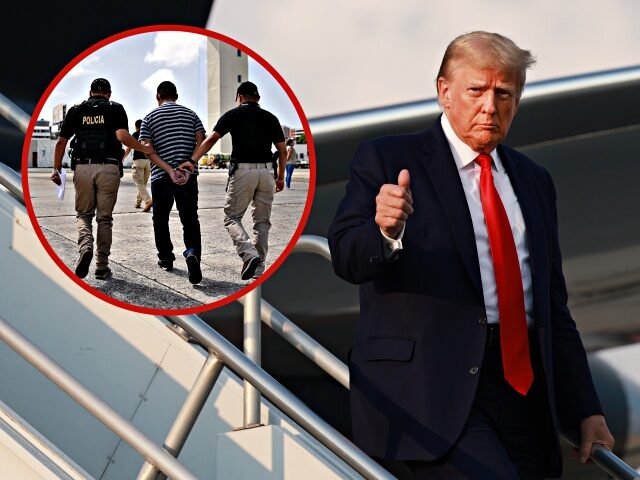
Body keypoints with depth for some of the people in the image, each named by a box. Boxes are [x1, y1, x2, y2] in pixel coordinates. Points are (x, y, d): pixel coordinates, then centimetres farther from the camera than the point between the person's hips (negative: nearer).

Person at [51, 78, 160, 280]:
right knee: (104, 218, 9)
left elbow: (61, 142, 6)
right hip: (109, 168, -1)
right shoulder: (115, 109, 6)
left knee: (83, 214, 13)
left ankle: (86, 246, -17)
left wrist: (56, 169, 10)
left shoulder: (76, 110, 11)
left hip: (82, 167, 1)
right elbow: (122, 136, -11)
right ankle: (102, 267, 8)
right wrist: (145, 149, 0)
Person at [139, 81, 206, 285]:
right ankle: (193, 252, -25)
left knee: (161, 218, 18)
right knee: (190, 219, 1)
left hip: (161, 176, -1)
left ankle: (166, 257, 25)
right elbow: (202, 141, -2)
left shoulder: (150, 118, 6)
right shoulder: (190, 114, 11)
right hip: (189, 176, 1)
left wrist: (168, 169, -15)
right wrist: (190, 162, -10)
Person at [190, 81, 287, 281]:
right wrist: (280, 178, 20)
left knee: (232, 217, 5)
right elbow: (282, 151, 11)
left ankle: (249, 254, -19)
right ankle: (259, 267, 7)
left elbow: (211, 139, -8)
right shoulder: (270, 118, 12)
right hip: (265, 172, 3)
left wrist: (192, 161, -11)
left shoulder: (233, 115, 2)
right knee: (262, 221, 13)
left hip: (242, 171, -3)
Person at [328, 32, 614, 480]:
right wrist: (386, 230, -32)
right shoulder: (386, 160, 3)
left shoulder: (533, 181, 19)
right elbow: (346, 257, -10)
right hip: (432, 390, -6)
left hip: (523, 388, 6)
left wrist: (586, 411, 17)